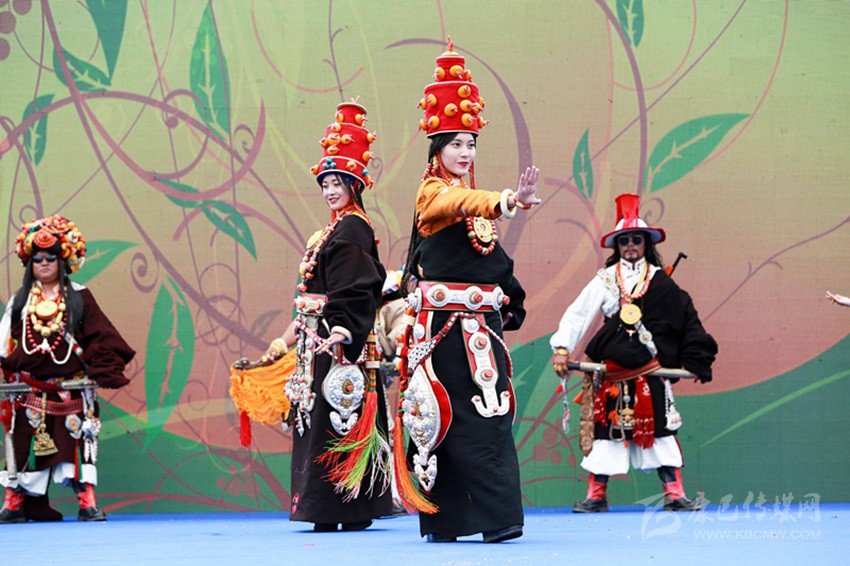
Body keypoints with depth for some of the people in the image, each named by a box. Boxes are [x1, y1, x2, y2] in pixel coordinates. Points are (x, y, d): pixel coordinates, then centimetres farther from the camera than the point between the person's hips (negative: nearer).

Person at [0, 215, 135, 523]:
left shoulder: (79, 297, 3)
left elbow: (100, 336, 0)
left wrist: (104, 371, -7)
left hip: (71, 389, -2)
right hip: (29, 390, 2)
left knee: (78, 441, -4)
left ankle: (88, 502, -1)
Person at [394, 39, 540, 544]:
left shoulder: (475, 199, 19)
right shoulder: (432, 193, -5)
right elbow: (463, 205, -28)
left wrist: (511, 300, 8)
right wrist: (505, 202, -46)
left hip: (482, 324, 7)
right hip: (443, 326, -7)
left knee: (489, 416, 1)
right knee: (448, 419, -5)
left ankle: (499, 516, 1)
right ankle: (443, 520, 0)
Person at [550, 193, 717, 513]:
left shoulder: (660, 281, 6)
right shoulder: (605, 280, 6)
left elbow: (686, 319, 8)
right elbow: (578, 314, -1)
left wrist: (697, 361, 4)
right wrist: (562, 348, -13)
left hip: (650, 369, 0)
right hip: (613, 368, 0)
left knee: (660, 425, -2)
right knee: (606, 425, 3)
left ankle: (674, 493, 1)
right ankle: (596, 495, 10)